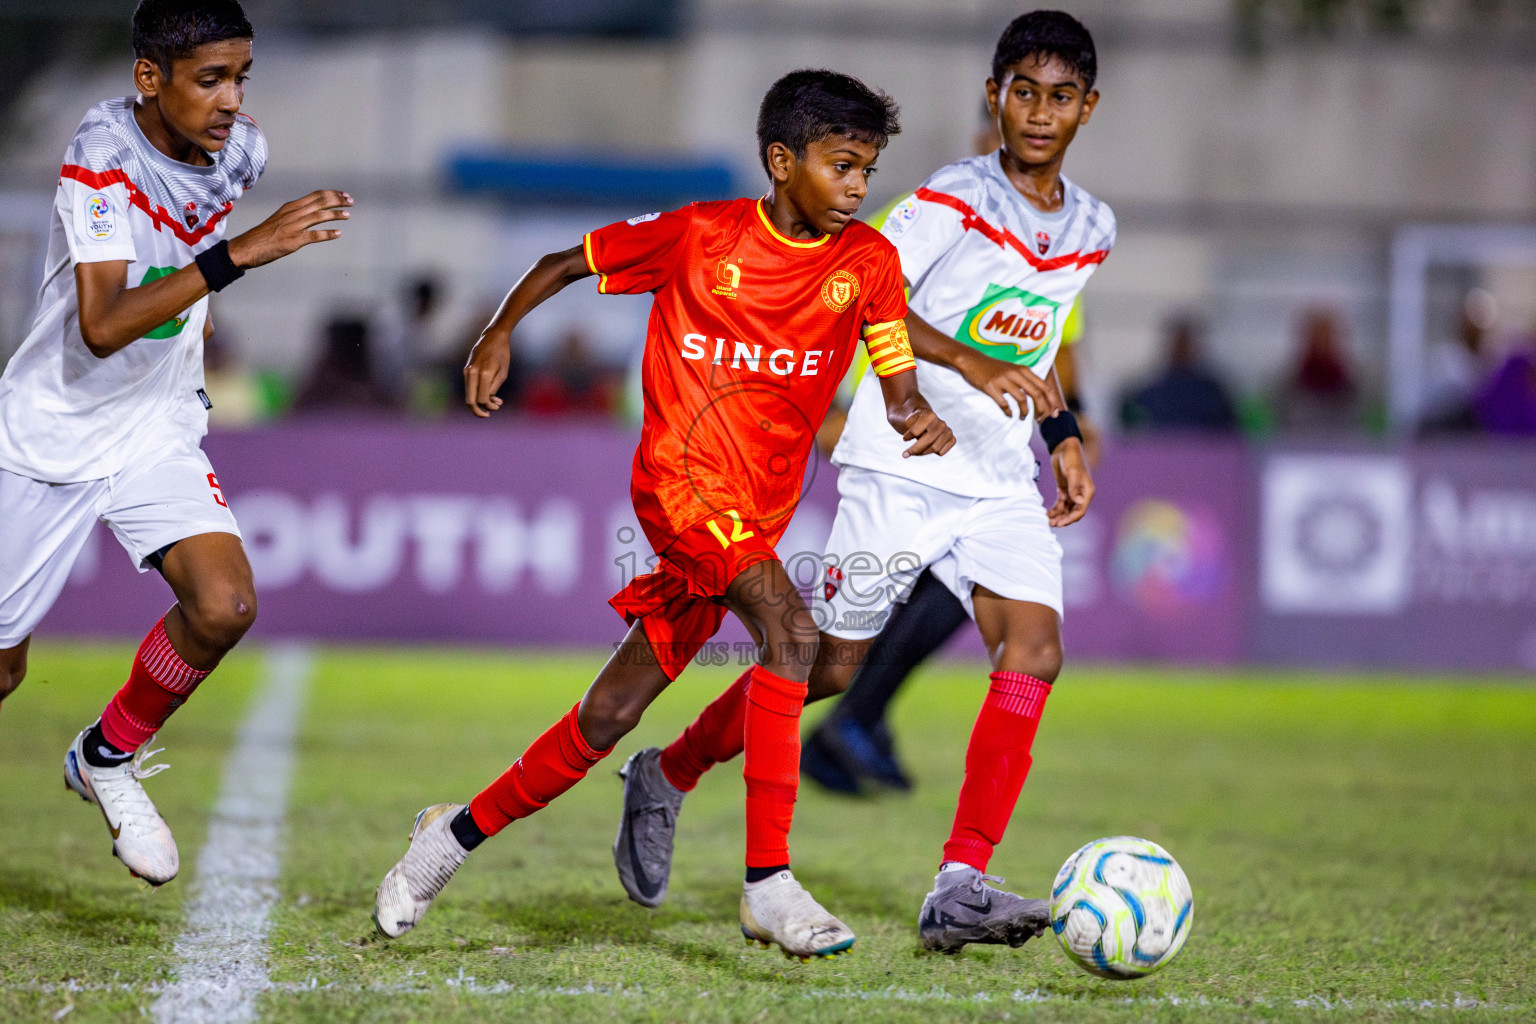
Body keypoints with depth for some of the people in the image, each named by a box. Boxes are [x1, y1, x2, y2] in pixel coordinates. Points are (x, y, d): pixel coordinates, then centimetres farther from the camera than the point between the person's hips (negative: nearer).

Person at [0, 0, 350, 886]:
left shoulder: (241, 153, -7)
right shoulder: (102, 158, -25)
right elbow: (101, 328, -37)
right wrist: (234, 256, -43)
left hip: (158, 430, 4)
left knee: (225, 607, -18)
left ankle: (108, 757, 6)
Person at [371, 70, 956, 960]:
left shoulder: (869, 262, 4)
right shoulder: (700, 235, -2)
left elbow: (897, 384, 1)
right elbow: (568, 262, 11)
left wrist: (919, 417, -20)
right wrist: (501, 334, 2)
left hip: (760, 513, 4)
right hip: (681, 476, -4)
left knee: (611, 716, 7)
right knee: (791, 631, -28)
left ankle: (459, 832, 27)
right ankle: (769, 883, -29)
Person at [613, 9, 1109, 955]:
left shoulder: (1091, 230, 10)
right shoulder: (954, 198, -10)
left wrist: (1063, 437, 16)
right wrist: (974, 365, -29)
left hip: (1002, 481, 5)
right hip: (902, 462, -5)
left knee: (1035, 652, -16)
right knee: (829, 665, 1)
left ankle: (960, 891, -18)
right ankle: (666, 779, 27)